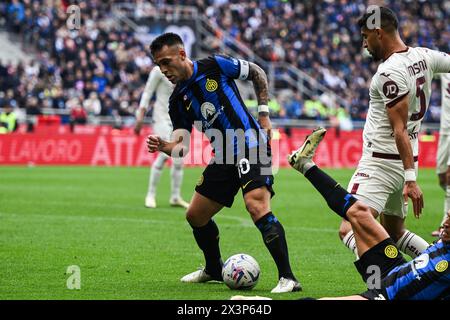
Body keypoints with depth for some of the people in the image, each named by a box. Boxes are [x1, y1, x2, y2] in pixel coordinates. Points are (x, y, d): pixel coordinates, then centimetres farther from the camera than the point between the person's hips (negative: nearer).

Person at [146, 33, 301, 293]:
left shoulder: (216, 66, -7)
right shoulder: (178, 100, 7)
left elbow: (258, 74, 6)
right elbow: (182, 147, 4)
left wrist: (264, 112, 0)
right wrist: (164, 146, -18)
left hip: (252, 144, -7)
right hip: (224, 157, 7)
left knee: (257, 206, -26)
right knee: (195, 215, 11)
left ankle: (288, 278, -26)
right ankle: (214, 269, 35)